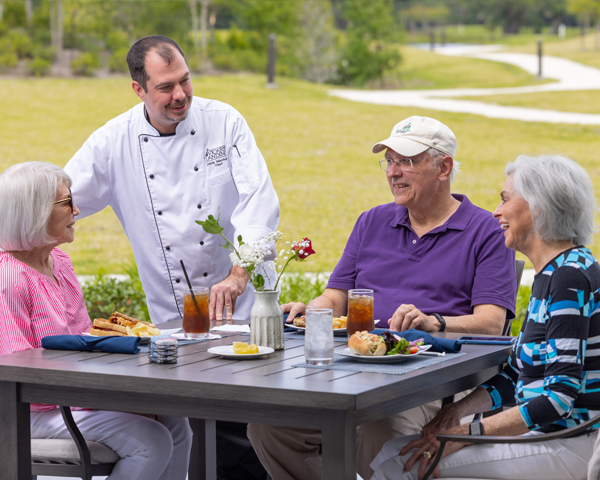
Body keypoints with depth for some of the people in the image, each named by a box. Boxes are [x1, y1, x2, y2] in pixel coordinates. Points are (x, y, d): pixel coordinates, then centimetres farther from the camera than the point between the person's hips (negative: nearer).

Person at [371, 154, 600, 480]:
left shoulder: (570, 275, -16)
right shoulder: (550, 272, 16)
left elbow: (561, 394, -22)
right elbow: (514, 377, 17)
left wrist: (469, 433, -21)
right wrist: (459, 409, -1)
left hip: (565, 447, -9)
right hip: (539, 433, 9)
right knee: (391, 454, -2)